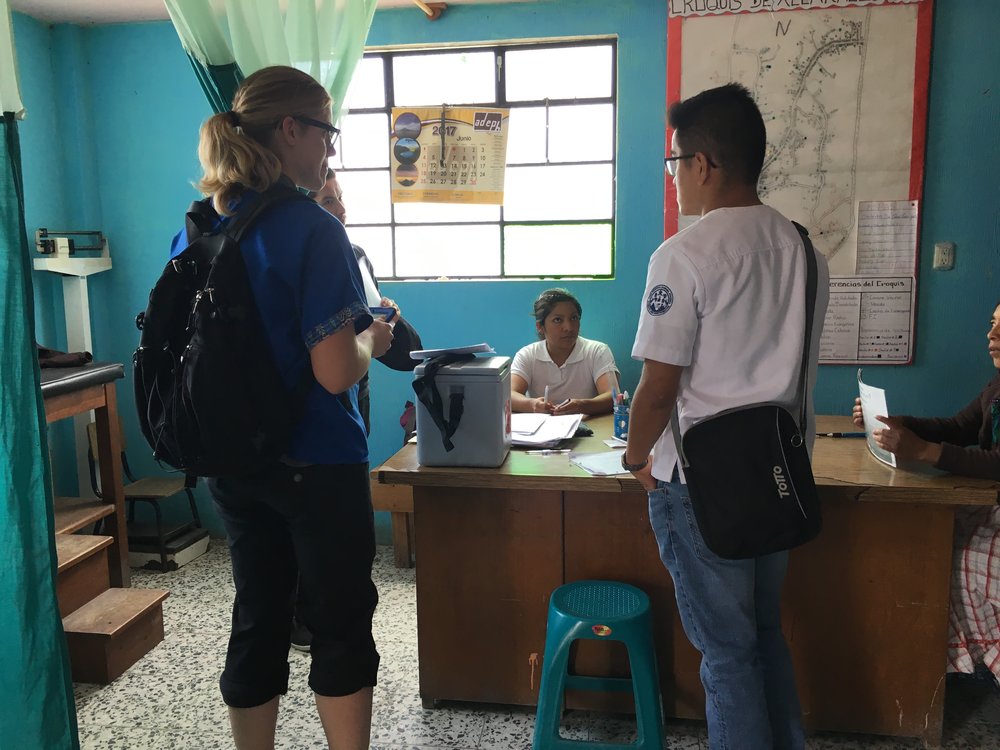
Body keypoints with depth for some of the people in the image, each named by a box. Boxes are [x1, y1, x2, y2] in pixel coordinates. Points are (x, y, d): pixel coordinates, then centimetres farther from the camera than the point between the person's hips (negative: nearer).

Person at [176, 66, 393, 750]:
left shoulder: (196, 231, 4)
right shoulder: (312, 230, -18)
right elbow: (335, 371, -24)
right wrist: (371, 338, -4)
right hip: (317, 464, -7)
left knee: (257, 619, 19)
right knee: (341, 627, 9)